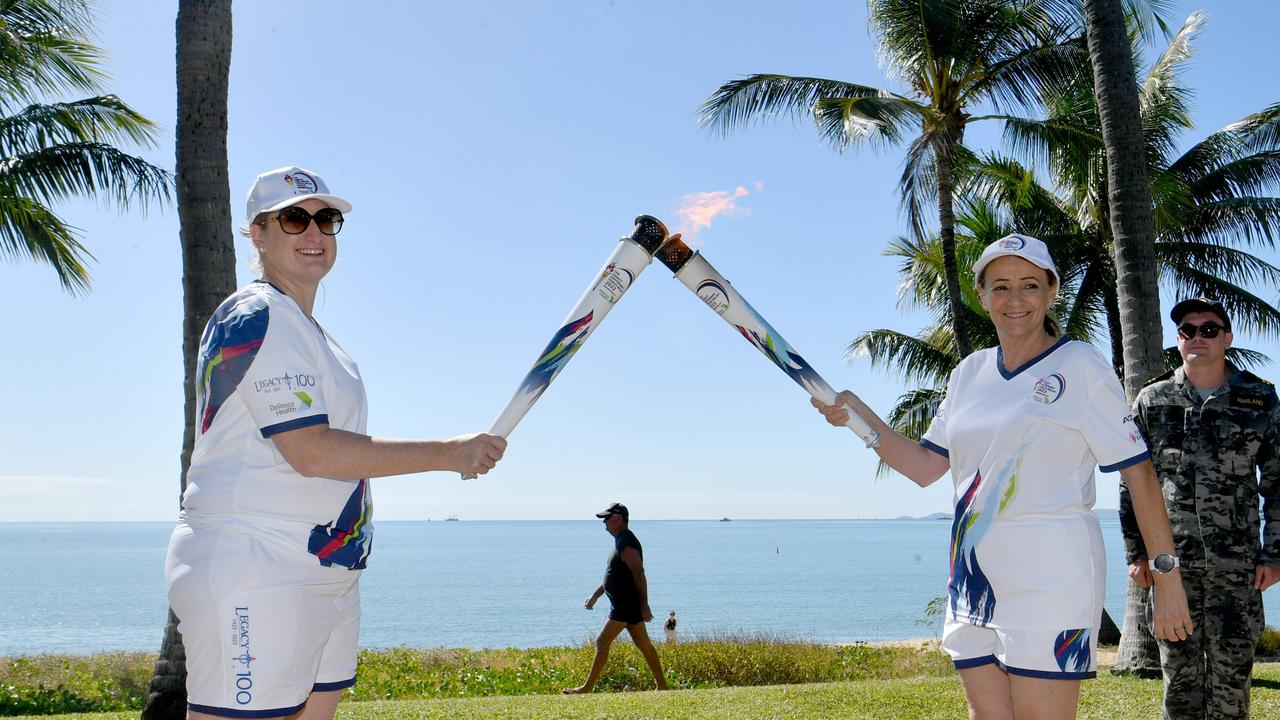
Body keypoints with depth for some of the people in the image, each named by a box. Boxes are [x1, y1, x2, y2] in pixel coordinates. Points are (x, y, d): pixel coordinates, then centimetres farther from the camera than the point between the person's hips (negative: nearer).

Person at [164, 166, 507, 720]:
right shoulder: (260, 317, -10)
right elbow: (311, 451, -19)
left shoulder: (305, 329, 20)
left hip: (326, 580, 10)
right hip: (253, 578, -10)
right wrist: (448, 454, -15)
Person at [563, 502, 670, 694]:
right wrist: (595, 595, 23)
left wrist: (644, 605, -24)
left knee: (602, 642, -7)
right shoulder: (621, 541, 16)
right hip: (629, 605, 10)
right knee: (643, 644, 11)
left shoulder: (626, 543, -17)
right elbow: (614, 574, 25)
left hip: (625, 605, -10)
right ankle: (662, 686, 14)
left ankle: (587, 688, -3)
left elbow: (639, 574, -23)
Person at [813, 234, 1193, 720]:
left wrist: (1168, 580, -7)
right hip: (973, 578, 6)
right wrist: (859, 415, 1)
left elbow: (1139, 473, -5)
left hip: (1051, 575, -5)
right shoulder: (969, 374, 12)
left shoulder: (1081, 366, -4)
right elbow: (925, 467, 14)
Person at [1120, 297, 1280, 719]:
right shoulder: (1152, 401, 6)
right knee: (1179, 667, 4)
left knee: (1233, 667, 2)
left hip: (1238, 560, 0)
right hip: (1171, 559, 0)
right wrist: (1136, 553, 3)